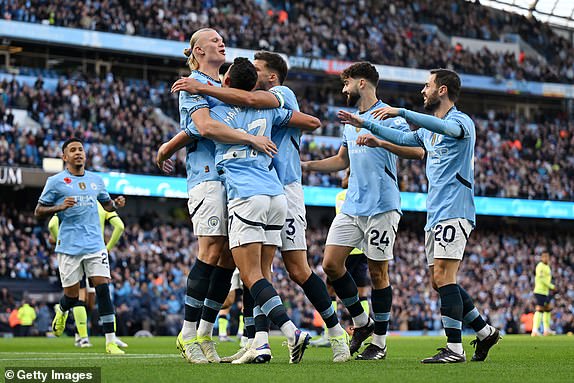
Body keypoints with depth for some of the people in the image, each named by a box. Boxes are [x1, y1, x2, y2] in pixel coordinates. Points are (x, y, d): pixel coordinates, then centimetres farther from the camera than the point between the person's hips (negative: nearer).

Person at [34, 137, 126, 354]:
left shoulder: (96, 180, 13)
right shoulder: (55, 182, 0)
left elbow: (107, 204, 27)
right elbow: (38, 211, 1)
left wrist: (116, 204, 4)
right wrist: (59, 207, -17)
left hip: (95, 245, 3)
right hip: (69, 246, -3)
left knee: (103, 288, -10)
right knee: (72, 296, 1)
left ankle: (110, 342, -9)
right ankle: (61, 310, 40)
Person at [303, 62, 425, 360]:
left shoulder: (388, 116, -6)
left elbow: (417, 151, -16)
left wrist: (380, 141, -26)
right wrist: (306, 165, 22)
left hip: (382, 207, -7)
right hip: (351, 206, 7)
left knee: (378, 272, -2)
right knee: (331, 263, -2)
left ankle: (379, 342, 8)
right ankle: (361, 322, 15)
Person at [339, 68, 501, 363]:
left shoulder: (462, 122, -8)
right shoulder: (429, 130, 20)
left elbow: (444, 126, -30)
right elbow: (403, 138, 35)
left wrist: (400, 112, -34)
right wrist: (366, 124, 34)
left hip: (454, 212, -9)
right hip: (435, 215, 9)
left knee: (443, 277, -15)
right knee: (439, 281, 6)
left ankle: (454, 348, -14)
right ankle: (485, 332, 16)